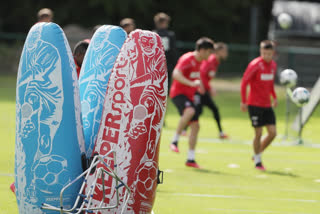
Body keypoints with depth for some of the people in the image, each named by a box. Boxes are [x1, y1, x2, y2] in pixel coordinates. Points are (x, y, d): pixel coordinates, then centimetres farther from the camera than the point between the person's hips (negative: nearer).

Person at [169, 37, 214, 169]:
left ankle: (191, 159, 9)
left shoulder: (198, 61, 13)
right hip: (178, 93, -9)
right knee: (190, 111, -37)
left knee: (195, 126, 3)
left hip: (189, 96, 9)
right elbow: (176, 74, -30)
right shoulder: (187, 59, -16)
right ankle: (175, 141, -26)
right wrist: (191, 83, -39)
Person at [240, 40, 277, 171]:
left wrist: (274, 97, 16)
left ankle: (258, 154, 21)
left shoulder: (273, 65, 7)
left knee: (273, 133, 0)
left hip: (267, 105, 6)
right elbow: (244, 82, -12)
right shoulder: (255, 65, -13)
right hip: (255, 105, -6)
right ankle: (257, 161, 14)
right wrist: (243, 101, -15)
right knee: (258, 133, -4)